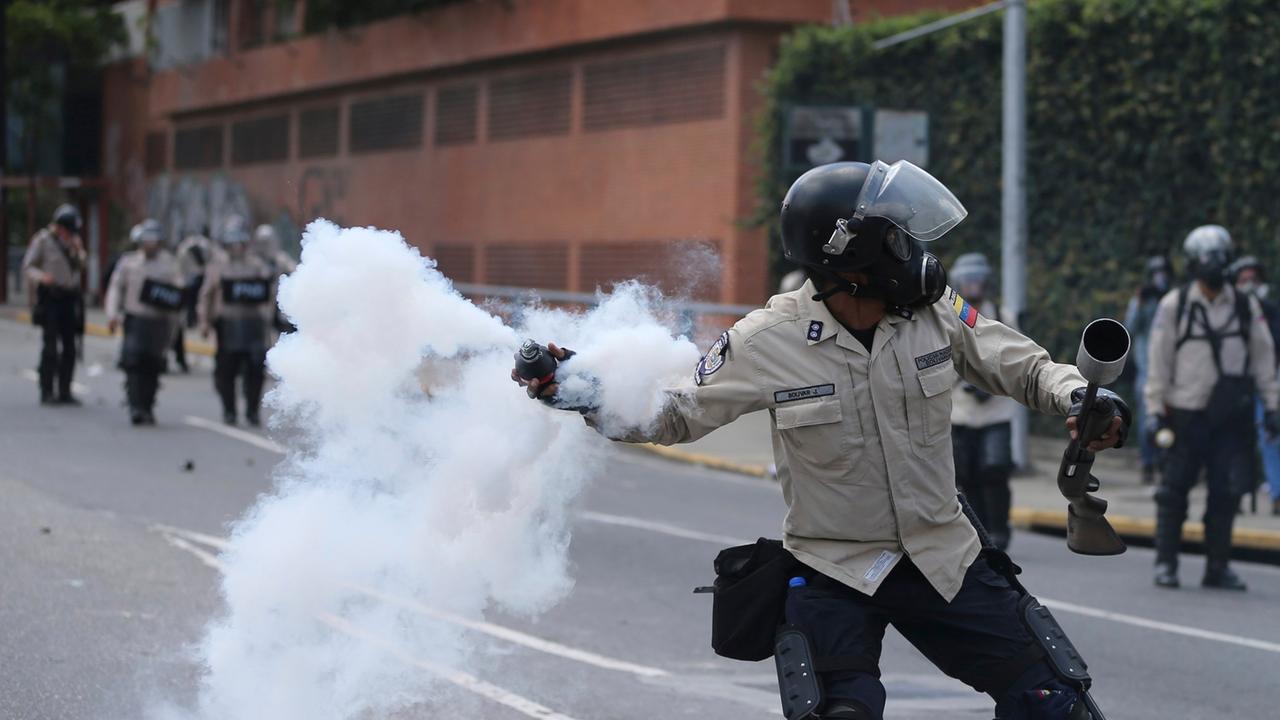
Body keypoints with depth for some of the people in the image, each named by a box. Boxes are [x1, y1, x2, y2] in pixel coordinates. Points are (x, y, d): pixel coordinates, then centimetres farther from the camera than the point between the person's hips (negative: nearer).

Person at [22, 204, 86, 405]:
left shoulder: (73, 241, 12)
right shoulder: (42, 240, -4)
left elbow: (80, 267, 14)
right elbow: (28, 267, -5)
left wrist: (78, 251, -5)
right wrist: (41, 277, -25)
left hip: (69, 298, 6)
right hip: (50, 297, -6)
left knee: (69, 347, 4)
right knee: (51, 347, -9)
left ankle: (65, 391, 10)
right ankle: (47, 392, -7)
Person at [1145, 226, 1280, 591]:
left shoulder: (1246, 307, 6)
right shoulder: (1174, 305, -1)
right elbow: (1158, 359, 0)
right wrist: (1156, 408, -3)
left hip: (1231, 417, 2)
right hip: (1186, 413, -2)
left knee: (1226, 493, 2)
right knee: (1174, 490, 2)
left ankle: (1218, 566, 11)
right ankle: (1166, 563, 10)